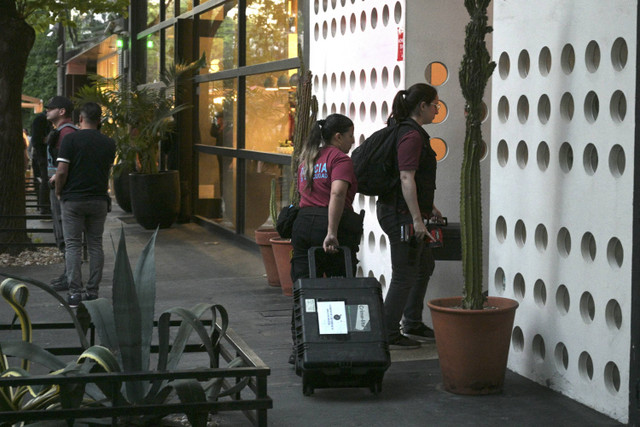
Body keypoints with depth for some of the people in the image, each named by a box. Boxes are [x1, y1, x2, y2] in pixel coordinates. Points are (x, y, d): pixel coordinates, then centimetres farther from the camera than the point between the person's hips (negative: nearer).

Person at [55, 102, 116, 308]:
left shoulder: (71, 140, -9)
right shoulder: (108, 143, 4)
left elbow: (62, 171, -12)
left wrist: (58, 192, 2)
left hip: (73, 199, -3)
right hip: (99, 199, 3)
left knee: (73, 246, 1)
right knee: (95, 245, 9)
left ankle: (75, 292, -5)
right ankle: (93, 291, 8)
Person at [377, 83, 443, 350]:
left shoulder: (404, 131, 15)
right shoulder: (412, 136, -17)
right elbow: (406, 178, -25)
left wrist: (428, 208, 29)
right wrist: (417, 219, -26)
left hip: (395, 209, 11)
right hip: (402, 214, -11)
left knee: (424, 265, 22)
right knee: (404, 274, -3)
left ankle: (412, 324, 32)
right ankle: (388, 335, 5)